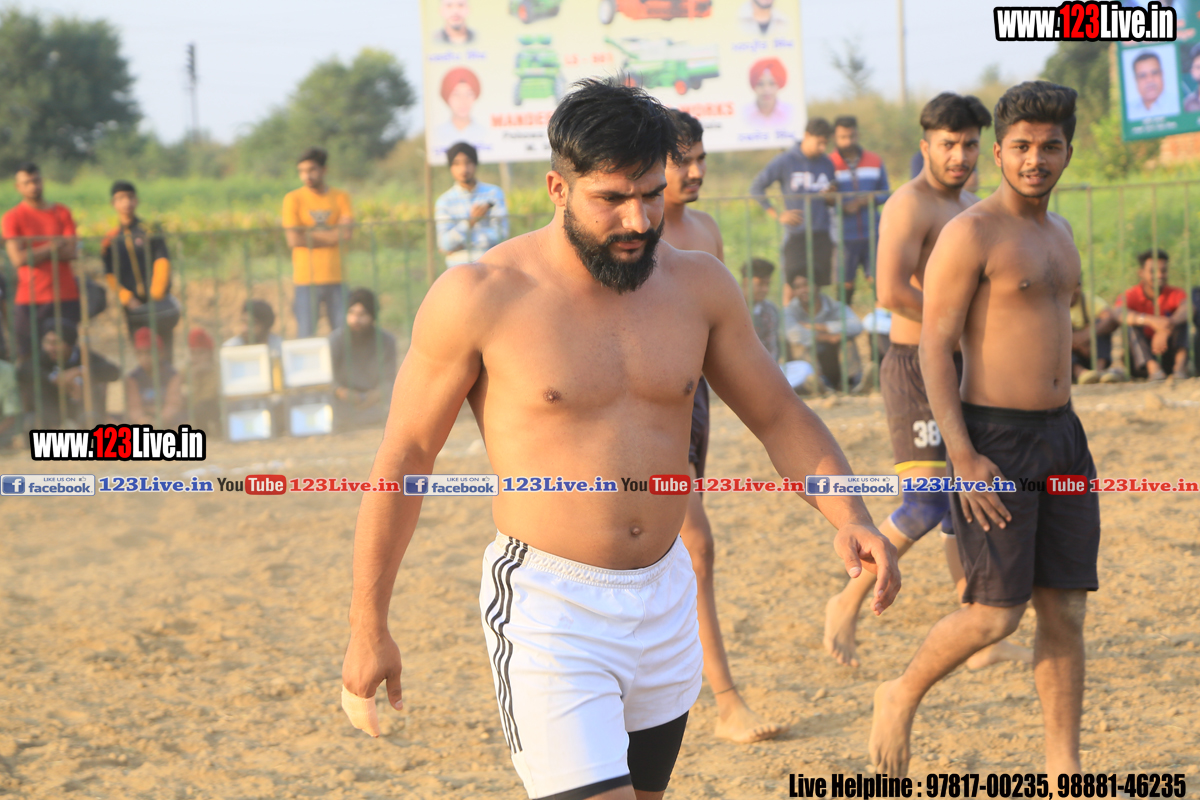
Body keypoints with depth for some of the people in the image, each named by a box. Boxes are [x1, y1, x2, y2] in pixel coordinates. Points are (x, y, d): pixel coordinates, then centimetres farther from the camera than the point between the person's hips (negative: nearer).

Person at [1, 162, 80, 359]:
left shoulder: (62, 213, 10)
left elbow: (71, 252, 0)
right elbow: (18, 258, -10)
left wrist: (35, 252, -7)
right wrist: (53, 246, -6)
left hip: (66, 298, 2)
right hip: (29, 300, -2)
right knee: (28, 356, -5)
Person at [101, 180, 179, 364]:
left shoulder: (151, 230, 5)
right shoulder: (110, 240, 9)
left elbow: (162, 262, -1)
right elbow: (110, 275, 6)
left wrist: (156, 295, -11)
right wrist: (127, 298, -9)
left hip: (158, 305, -2)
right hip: (133, 308, 2)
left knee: (164, 358, -7)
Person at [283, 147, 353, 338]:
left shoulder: (340, 197, 9)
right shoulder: (293, 199, 3)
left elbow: (346, 233, -5)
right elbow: (293, 239, -7)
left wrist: (311, 235, -7)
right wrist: (330, 236, -4)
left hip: (336, 278, 2)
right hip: (306, 278, -2)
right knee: (306, 335, -6)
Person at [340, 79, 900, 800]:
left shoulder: (698, 286, 3)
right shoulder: (479, 299, -11)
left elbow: (779, 415, 12)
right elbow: (404, 457, -3)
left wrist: (848, 515, -8)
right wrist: (368, 630, -1)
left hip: (666, 603, 6)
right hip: (547, 608, -6)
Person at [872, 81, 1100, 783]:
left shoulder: (1059, 233, 14)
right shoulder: (971, 234, -11)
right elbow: (935, 348, -14)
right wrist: (963, 457, -20)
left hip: (1061, 436, 7)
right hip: (994, 442, -7)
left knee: (1066, 611, 5)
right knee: (997, 612, -7)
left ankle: (1064, 770, 10)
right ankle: (902, 698, 18)